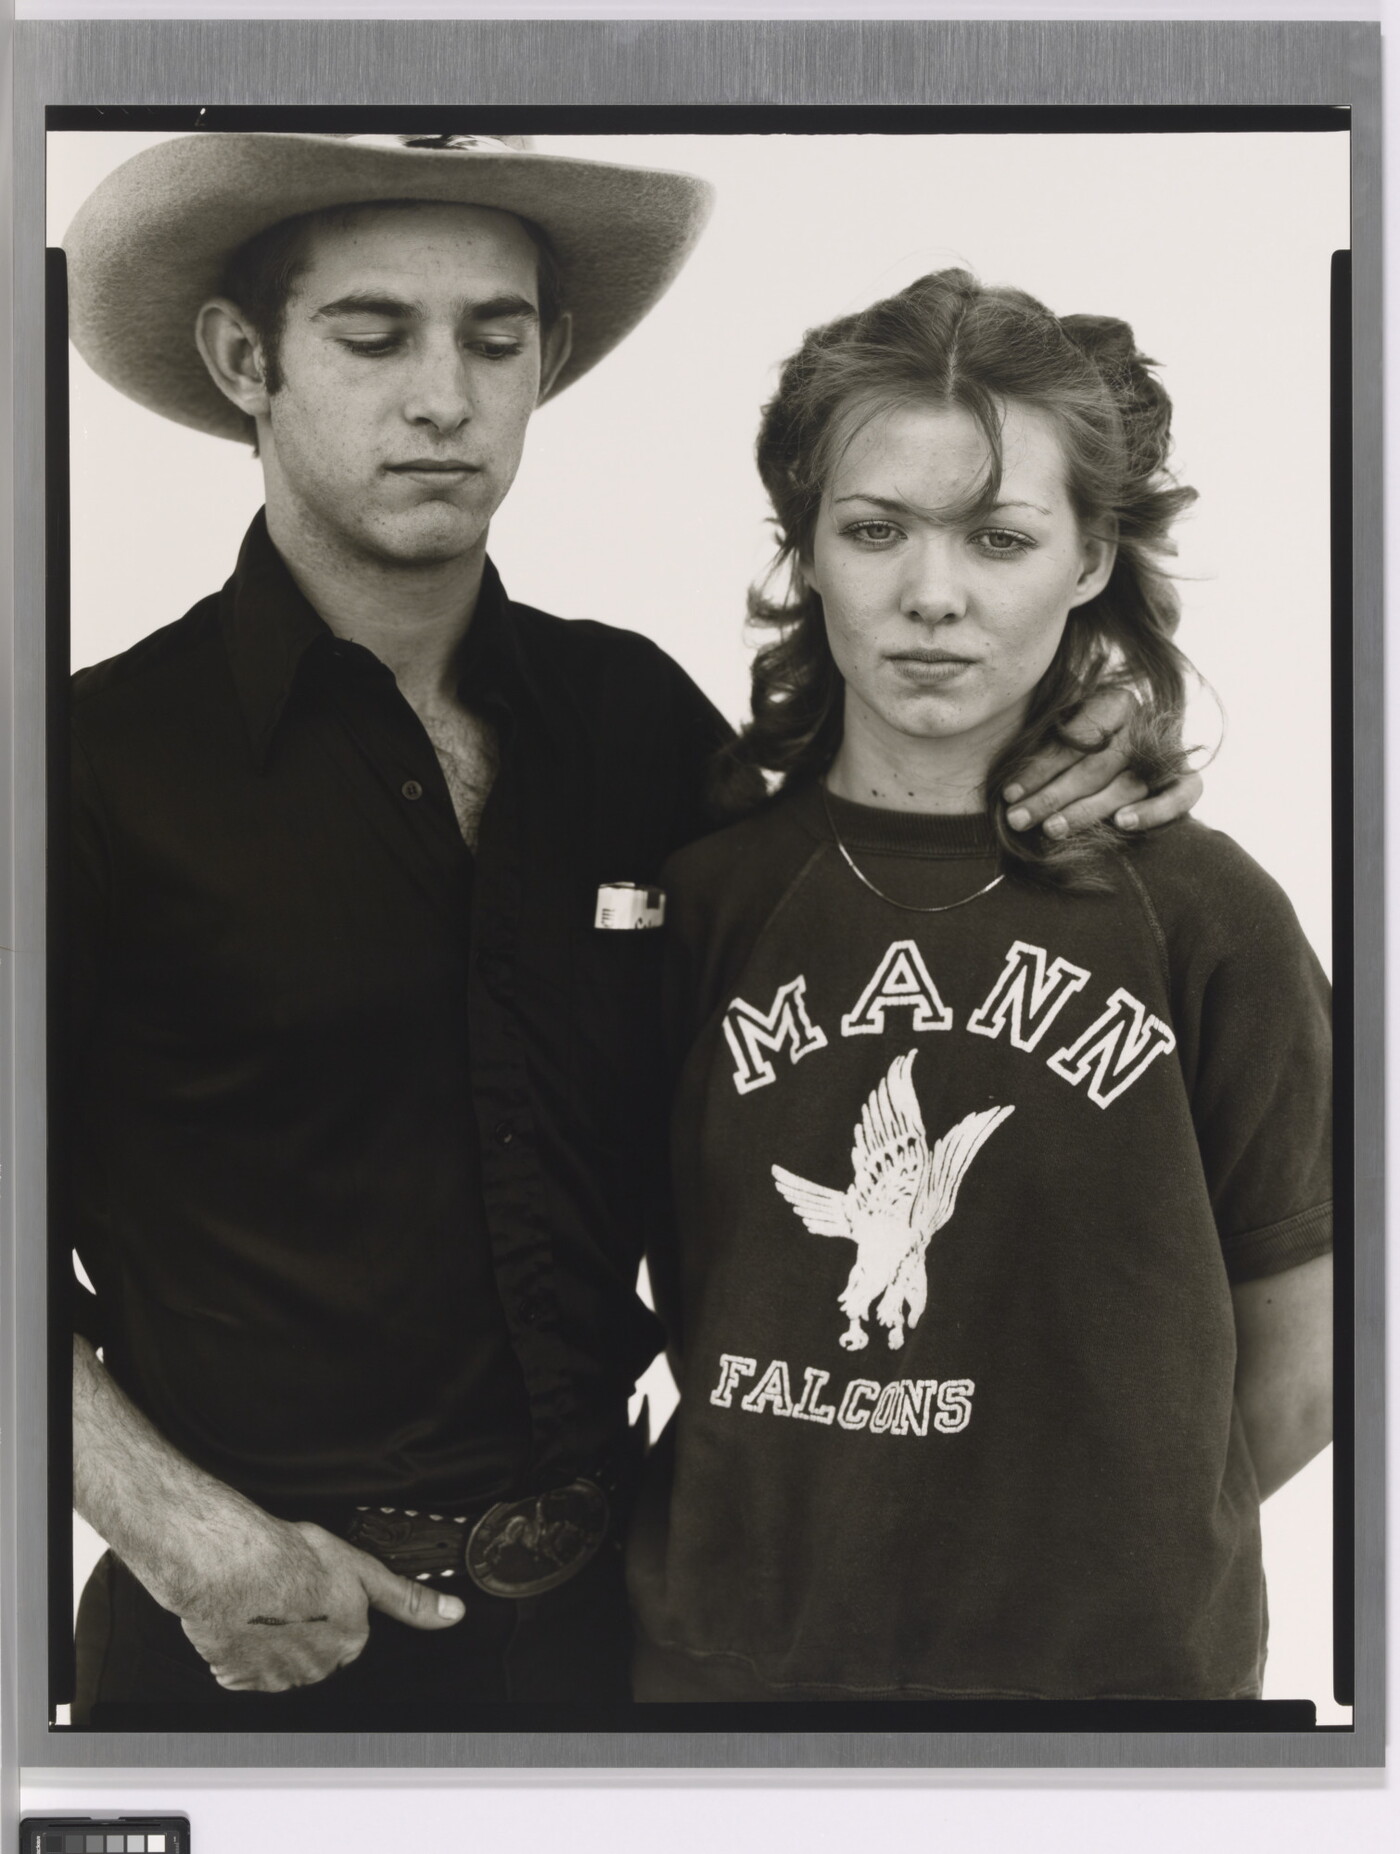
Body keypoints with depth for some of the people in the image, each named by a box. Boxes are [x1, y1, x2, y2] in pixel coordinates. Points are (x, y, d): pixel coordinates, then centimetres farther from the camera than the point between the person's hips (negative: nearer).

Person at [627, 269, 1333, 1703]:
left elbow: (1297, 1359, -1)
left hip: (1115, 1658, -1)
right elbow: (666, 1303, 5)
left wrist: (1108, 1563, 1)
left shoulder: (1204, 919, -8)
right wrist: (805, 1531, -4)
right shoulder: (704, 896, -3)